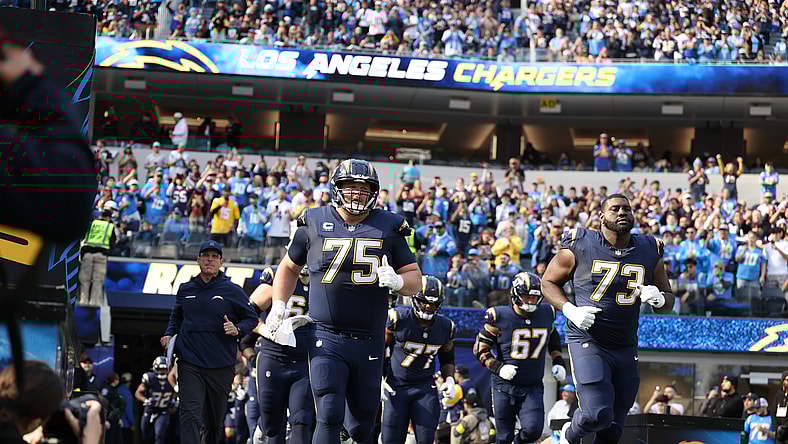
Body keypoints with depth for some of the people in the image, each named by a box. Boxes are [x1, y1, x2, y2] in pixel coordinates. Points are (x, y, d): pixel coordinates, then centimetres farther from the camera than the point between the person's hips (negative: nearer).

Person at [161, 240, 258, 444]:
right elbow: (176, 316, 27)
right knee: (189, 415, -15)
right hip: (189, 364, 1)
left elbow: (252, 318, 8)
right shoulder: (186, 289, 10)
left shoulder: (232, 291, 1)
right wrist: (169, 334, 10)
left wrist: (238, 329, -12)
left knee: (214, 419, 11)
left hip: (221, 366, -1)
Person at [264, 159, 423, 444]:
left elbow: (415, 279, 8)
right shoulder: (314, 225, 5)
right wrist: (278, 305, 8)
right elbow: (289, 267, 20)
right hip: (326, 338, -2)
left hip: (369, 343, 2)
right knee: (330, 416, -15)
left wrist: (397, 281, -14)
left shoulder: (388, 228, 6)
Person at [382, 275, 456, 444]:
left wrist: (449, 379, 0)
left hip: (425, 388, 3)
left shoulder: (445, 327, 2)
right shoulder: (398, 319, -12)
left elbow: (447, 359, 18)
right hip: (396, 386, -3)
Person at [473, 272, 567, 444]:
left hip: (533, 388, 2)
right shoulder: (500, 316, -10)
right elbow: (480, 348, -4)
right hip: (505, 386, -2)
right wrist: (498, 367, -17)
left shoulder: (547, 313, 2)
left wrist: (558, 362, 11)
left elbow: (553, 339, 24)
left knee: (532, 430, -18)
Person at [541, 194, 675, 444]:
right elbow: (549, 282, 4)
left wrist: (658, 299, -11)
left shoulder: (649, 252, 4)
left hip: (626, 347, 5)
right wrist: (570, 310, -13)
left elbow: (669, 301, 13)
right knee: (597, 414, -18)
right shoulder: (580, 246, -6)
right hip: (587, 341, -4)